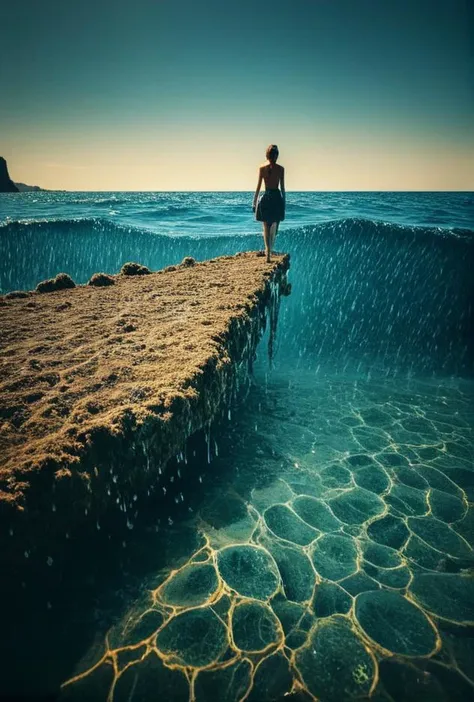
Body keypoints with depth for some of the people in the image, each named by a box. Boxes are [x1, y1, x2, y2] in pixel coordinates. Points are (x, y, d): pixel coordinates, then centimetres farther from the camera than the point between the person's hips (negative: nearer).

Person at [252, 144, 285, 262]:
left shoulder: (262, 168, -1)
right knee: (274, 227, 17)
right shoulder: (280, 168, -1)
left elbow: (258, 186, -1)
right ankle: (270, 250, 29)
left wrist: (254, 202, 5)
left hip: (266, 198, -1)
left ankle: (268, 253, -8)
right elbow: (282, 187, 1)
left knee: (266, 227, 4)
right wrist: (284, 202, 11)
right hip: (277, 197, 1)